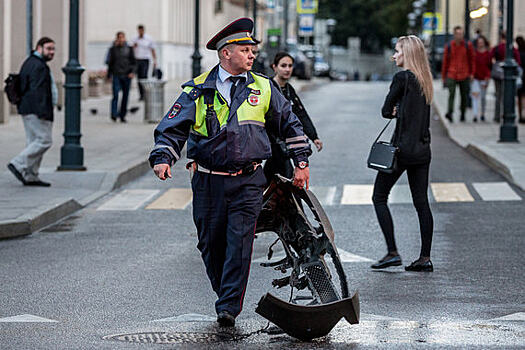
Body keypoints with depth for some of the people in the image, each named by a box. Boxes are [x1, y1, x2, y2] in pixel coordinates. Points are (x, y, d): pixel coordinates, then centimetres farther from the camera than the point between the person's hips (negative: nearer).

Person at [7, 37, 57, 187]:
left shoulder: (31, 62, 19)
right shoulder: (38, 66, -15)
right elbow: (37, 91, -22)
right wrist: (43, 112, -25)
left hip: (28, 109, 11)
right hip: (36, 110, -11)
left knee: (34, 141, 10)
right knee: (44, 140, -10)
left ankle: (30, 176, 9)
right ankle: (19, 164, -12)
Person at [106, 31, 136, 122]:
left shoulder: (129, 49, 7)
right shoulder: (113, 49, 8)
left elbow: (133, 62, 6)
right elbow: (110, 62, 13)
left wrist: (132, 72, -9)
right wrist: (109, 75, 12)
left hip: (126, 75, 1)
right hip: (116, 75, -1)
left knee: (125, 95, 3)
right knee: (115, 95, -15)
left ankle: (122, 115, 13)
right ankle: (114, 114, -18)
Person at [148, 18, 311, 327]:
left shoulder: (263, 89, 7)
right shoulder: (199, 91, 2)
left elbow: (289, 123, 17)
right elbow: (173, 128, 0)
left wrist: (302, 162, 15)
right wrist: (162, 158, -16)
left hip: (248, 181, 0)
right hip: (209, 182, 0)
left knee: (239, 243, -12)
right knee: (212, 244, 7)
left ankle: (229, 307, -12)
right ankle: (225, 296, 27)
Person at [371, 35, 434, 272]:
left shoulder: (402, 77, -12)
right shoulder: (425, 80, 12)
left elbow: (385, 111, -8)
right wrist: (399, 111, 1)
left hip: (403, 148, -8)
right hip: (423, 148, 8)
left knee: (379, 197, 3)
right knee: (421, 202, 8)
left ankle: (392, 253, -3)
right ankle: (425, 258, 7)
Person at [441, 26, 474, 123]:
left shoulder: (468, 45, 2)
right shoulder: (449, 46, 4)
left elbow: (471, 59, 10)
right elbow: (445, 62, 11)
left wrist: (471, 73, 4)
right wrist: (444, 77, 12)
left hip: (464, 75, 1)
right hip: (451, 75, -1)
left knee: (464, 95, 6)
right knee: (451, 93, -17)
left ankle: (463, 114, 20)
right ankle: (450, 113, -23)